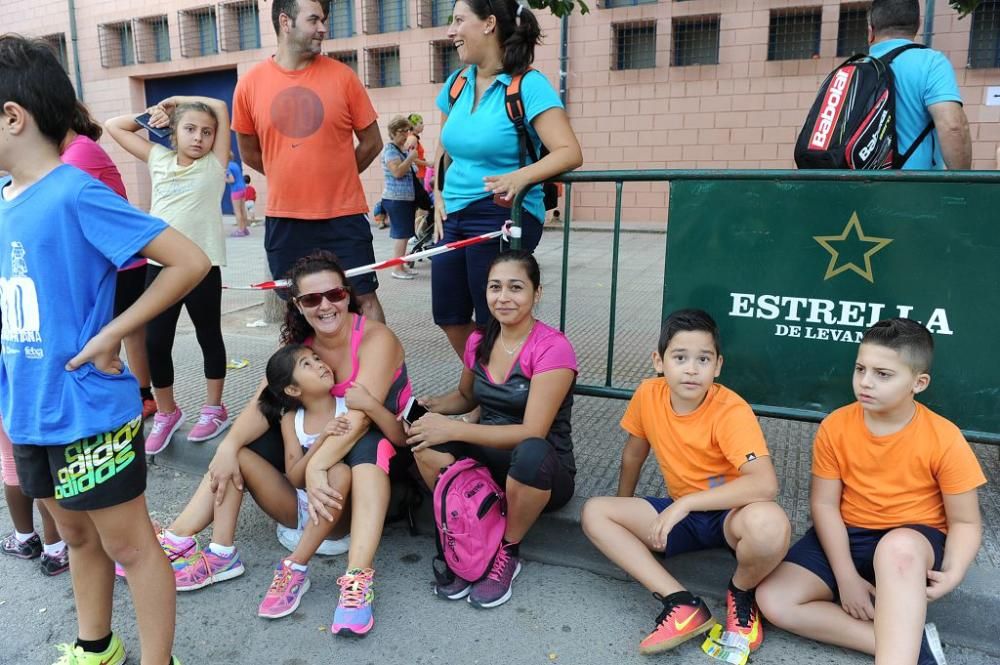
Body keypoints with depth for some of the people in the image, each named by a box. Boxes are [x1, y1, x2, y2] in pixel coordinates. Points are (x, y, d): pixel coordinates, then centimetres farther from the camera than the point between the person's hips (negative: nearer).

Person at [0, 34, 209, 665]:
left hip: (89, 410, -8)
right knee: (76, 534, 23)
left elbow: (191, 262, -23)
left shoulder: (76, 195, -18)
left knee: (128, 544, 6)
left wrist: (111, 334, -19)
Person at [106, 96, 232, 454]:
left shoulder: (215, 164, 4)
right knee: (155, 343, 6)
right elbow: (113, 126, 21)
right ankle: (166, 412, 24)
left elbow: (221, 107, 0)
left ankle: (214, 408, 24)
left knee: (209, 338, 10)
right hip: (160, 264, 4)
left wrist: (175, 100, 10)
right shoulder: (159, 159, 14)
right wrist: (152, 114, 18)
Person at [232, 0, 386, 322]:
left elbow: (372, 142, 4)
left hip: (343, 215, -1)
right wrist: (293, 178, 12)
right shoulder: (249, 84, 0)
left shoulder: (342, 75, -3)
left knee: (363, 296, 4)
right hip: (284, 219, 2)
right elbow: (250, 154, 12)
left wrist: (336, 177, 9)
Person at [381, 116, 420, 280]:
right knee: (401, 234, -9)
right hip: (396, 199, -9)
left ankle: (402, 265, 20)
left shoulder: (404, 149, 17)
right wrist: (411, 157, -18)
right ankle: (397, 269, -5)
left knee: (403, 234, 12)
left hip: (407, 198, 9)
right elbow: (397, 172, -24)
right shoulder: (390, 149, -10)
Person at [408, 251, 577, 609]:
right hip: (487, 457, 5)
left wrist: (453, 429, -27)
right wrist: (432, 405, -3)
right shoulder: (479, 342, 1)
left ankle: (506, 552, -11)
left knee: (531, 454, -39)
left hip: (544, 472, -4)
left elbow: (532, 433, -24)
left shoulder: (553, 348, -17)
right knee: (427, 440, -23)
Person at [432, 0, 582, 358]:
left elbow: (569, 152, -21)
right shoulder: (456, 83, 8)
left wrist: (520, 178, -36)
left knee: (492, 322, 2)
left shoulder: (528, 84, -12)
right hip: (453, 217, 7)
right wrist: (439, 197, 7)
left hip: (503, 217, -7)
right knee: (449, 317, 13)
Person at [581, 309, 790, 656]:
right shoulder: (648, 394, -10)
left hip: (731, 514, -5)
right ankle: (683, 604, -18)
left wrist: (685, 502, -34)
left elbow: (766, 485, -36)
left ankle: (741, 594, -3)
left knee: (769, 524, -40)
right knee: (594, 512, -12)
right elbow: (634, 454, 8)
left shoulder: (731, 411, -24)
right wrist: (624, 517, 16)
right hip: (682, 515, 5)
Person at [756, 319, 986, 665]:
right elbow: (824, 504, -8)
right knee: (773, 600, -18)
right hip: (846, 536, 3)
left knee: (898, 547, -42)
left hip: (914, 541, -3)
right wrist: (846, 578, -16)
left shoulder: (945, 439, -12)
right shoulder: (835, 426, -9)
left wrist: (952, 574, -26)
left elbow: (965, 521, -6)